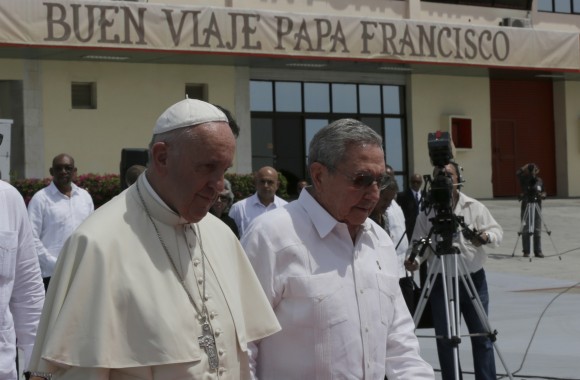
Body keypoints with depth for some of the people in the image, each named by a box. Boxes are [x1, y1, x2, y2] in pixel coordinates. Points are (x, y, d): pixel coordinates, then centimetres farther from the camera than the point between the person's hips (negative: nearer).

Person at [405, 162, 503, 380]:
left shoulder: (475, 208, 3)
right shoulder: (427, 213, 2)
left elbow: (497, 231, 1)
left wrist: (487, 237, -21)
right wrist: (414, 259, -22)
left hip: (474, 279, 0)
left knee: (481, 335, 6)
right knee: (444, 338, 5)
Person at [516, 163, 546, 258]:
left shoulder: (539, 181, 9)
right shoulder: (524, 180, 0)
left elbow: (544, 193, 15)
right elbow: (518, 173, -19)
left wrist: (542, 195, -7)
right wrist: (527, 166, -15)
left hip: (537, 207, 3)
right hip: (526, 206, -3)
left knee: (537, 230, 3)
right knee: (525, 230, -3)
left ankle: (538, 251, 8)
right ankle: (526, 251, 2)